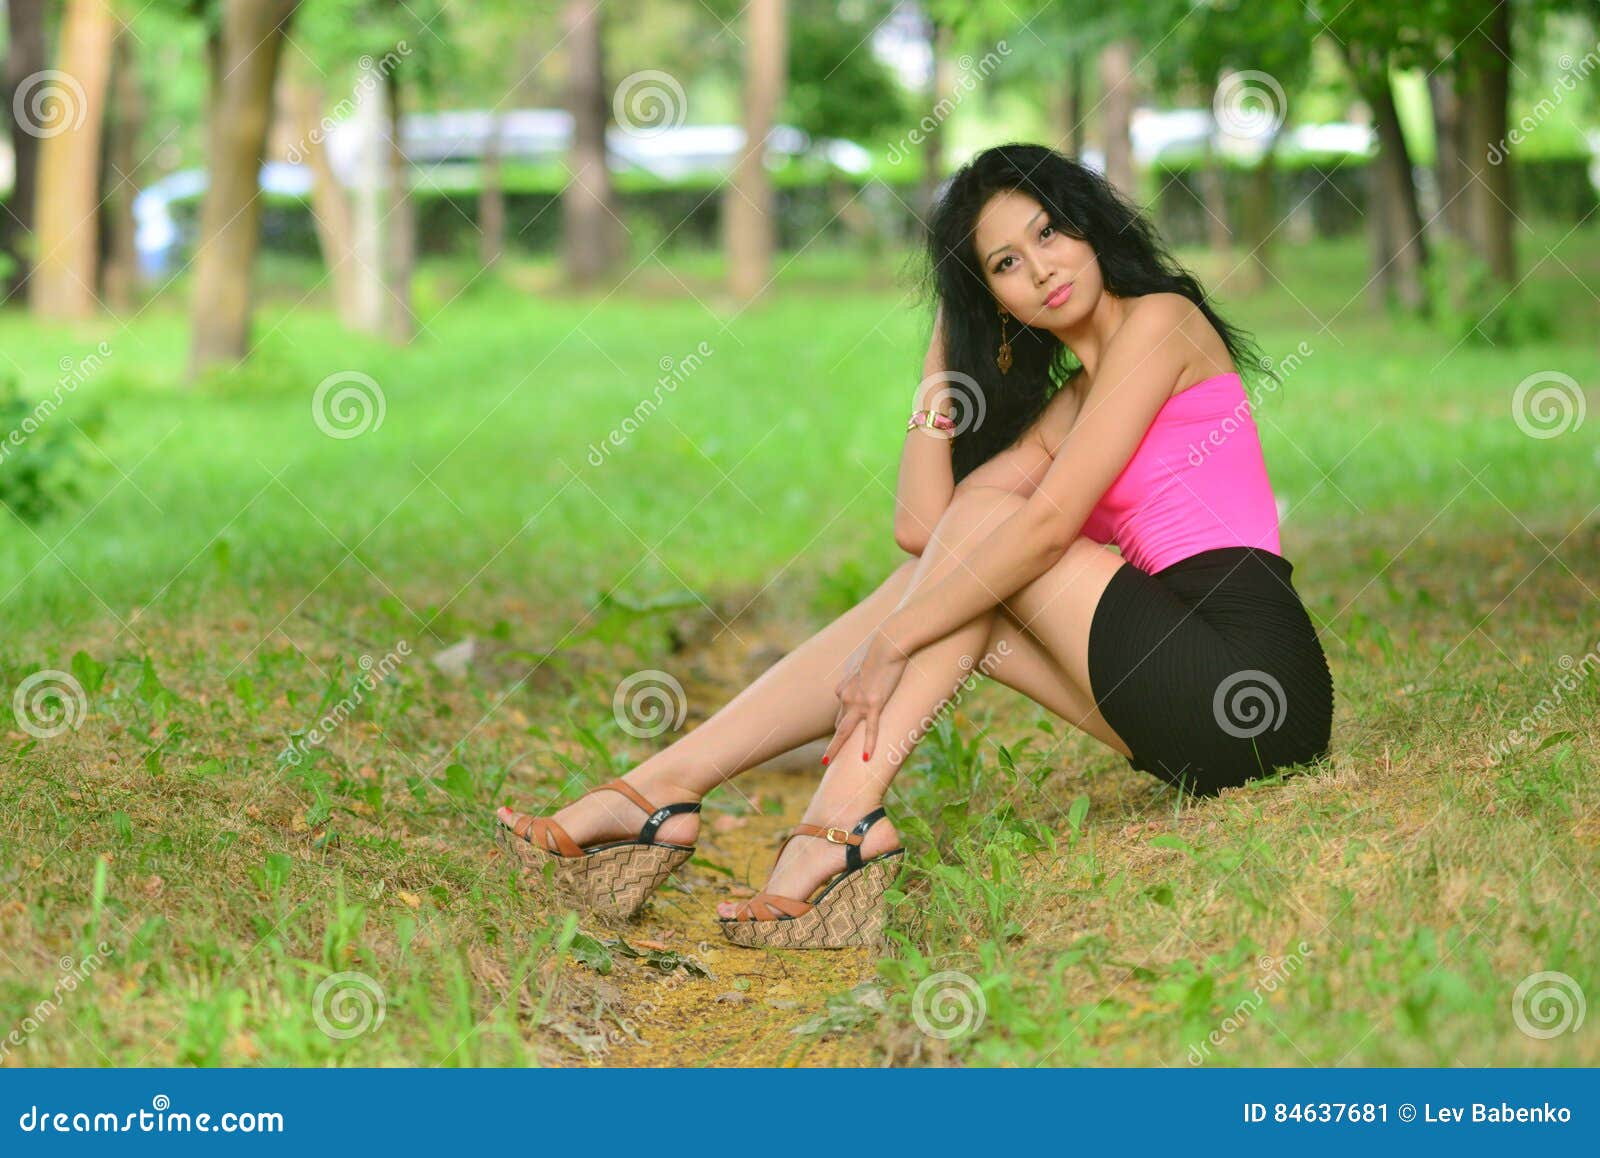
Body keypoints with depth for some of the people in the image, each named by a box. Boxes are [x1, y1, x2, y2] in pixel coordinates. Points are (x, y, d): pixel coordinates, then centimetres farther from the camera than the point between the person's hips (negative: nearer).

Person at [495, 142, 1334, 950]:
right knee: (945, 586, 2)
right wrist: (943, 355, 14)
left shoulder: (1158, 321, -4)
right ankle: (660, 793, -5)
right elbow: (921, 524, 11)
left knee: (984, 518, -8)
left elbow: (1049, 525, -14)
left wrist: (890, 643, -13)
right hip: (1196, 710, 8)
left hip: (1246, 665, -8)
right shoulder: (1069, 404, 22)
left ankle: (845, 819, -18)